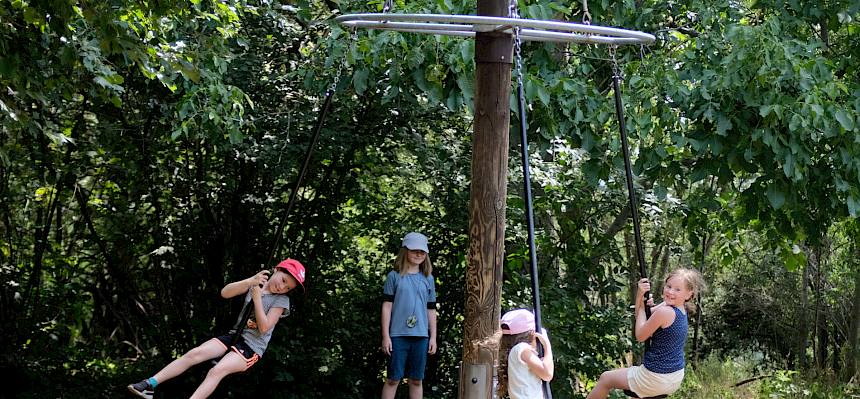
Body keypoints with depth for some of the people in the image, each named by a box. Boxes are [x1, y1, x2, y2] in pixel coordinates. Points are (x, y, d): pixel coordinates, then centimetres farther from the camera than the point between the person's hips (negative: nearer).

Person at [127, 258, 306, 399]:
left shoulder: (281, 300, -4)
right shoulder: (255, 285, 8)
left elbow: (264, 328, -15)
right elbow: (225, 293, -6)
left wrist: (257, 297, -16)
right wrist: (250, 281, -19)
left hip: (252, 347, -5)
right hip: (235, 335, 5)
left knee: (216, 371, -29)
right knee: (194, 353, -16)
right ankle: (151, 384, -18)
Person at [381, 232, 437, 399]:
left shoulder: (428, 279, 11)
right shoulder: (394, 276, 1)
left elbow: (431, 310, 14)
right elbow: (387, 306, 0)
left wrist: (433, 337, 10)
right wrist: (385, 336, -5)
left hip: (421, 336, 3)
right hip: (398, 335, -3)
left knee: (416, 380, 7)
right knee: (393, 379, -1)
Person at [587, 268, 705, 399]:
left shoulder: (664, 312, -26)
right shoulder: (680, 309, 1)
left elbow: (640, 336, -13)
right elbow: (641, 315, 8)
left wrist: (642, 305, -5)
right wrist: (640, 295, -9)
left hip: (657, 379, -8)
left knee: (605, 378, 13)